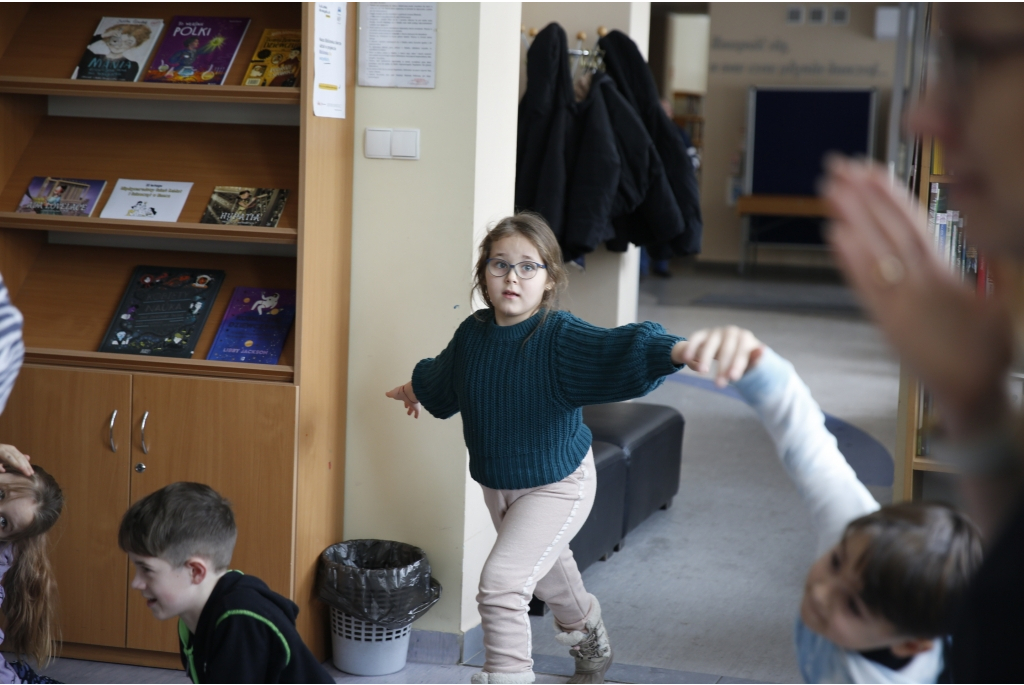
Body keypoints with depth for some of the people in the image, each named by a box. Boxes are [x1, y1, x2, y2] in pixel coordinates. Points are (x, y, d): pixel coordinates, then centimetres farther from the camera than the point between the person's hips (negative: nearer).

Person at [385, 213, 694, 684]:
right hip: (495, 482, 7)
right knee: (546, 571, 29)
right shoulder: (473, 334, -9)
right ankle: (590, 641, 58)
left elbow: (617, 349, -46)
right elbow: (444, 377, 15)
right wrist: (415, 389, 36)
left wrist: (676, 350, -66)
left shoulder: (560, 338, -27)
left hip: (556, 484, -7)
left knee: (501, 582, -22)